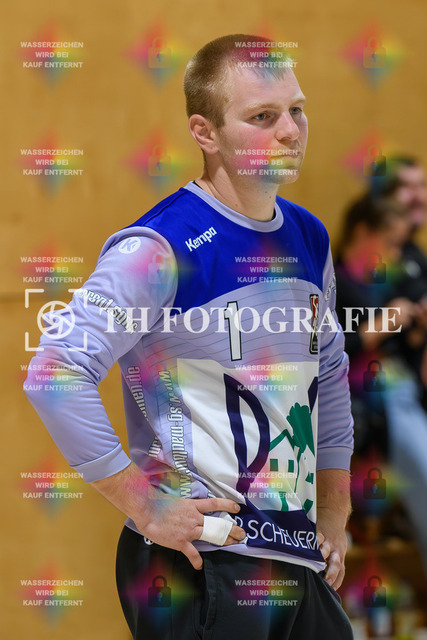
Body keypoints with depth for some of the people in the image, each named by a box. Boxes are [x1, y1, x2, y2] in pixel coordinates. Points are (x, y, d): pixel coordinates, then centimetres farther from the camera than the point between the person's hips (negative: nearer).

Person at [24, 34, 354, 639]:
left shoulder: (309, 239, 10)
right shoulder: (162, 247, -14)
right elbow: (56, 372, -21)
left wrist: (334, 521, 18)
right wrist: (145, 509, -18)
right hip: (196, 572, -7)